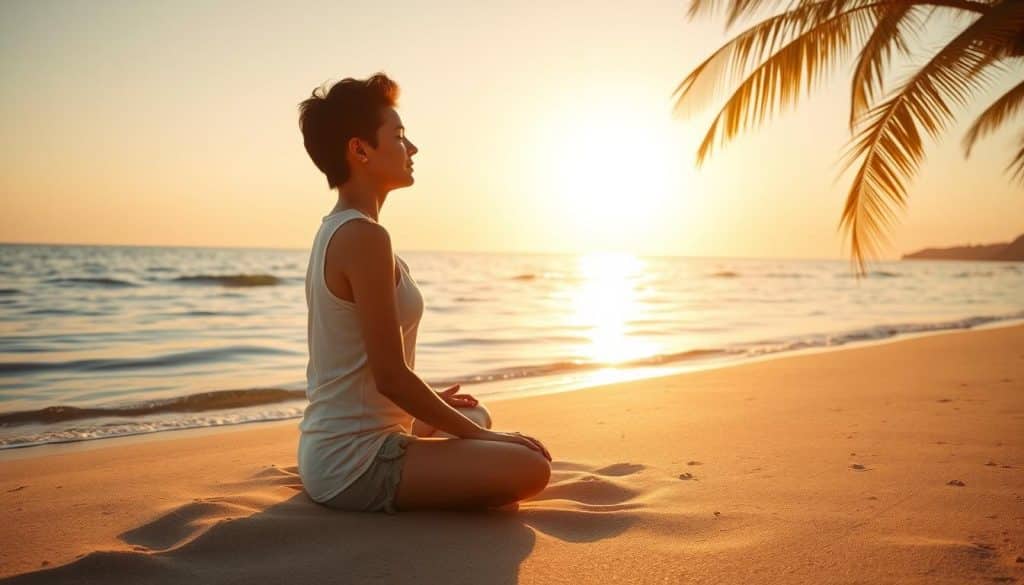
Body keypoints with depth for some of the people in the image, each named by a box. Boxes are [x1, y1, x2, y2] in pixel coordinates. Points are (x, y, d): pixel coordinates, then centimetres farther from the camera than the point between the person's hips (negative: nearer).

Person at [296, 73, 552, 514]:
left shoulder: (333, 232, 11)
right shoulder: (365, 237, -20)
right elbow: (391, 376, -22)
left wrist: (429, 400, 22)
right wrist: (479, 434, -12)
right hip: (355, 465, -10)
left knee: (475, 415, 32)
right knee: (530, 467, -20)